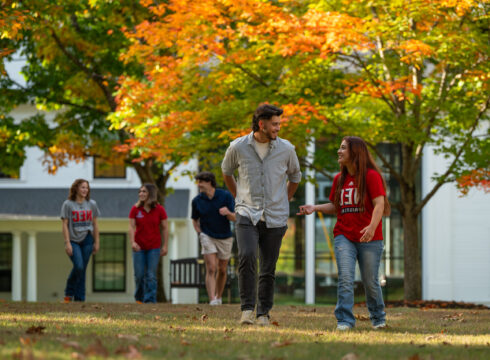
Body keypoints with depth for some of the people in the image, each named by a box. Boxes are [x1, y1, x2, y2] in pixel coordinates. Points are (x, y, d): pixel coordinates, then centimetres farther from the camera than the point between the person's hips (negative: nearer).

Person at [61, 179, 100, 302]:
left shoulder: (91, 204, 8)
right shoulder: (68, 204, -3)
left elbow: (95, 224, 13)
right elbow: (64, 225, -5)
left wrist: (96, 242, 10)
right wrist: (67, 243, -11)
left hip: (87, 239, 3)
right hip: (73, 240, -3)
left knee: (82, 270, 1)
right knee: (78, 267, -18)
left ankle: (79, 298, 7)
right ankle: (69, 292, 3)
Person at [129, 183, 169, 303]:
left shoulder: (159, 209, -3)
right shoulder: (135, 209, -2)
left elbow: (165, 228, 0)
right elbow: (132, 227, -5)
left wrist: (165, 246, -3)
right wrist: (132, 242, -20)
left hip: (154, 247, -1)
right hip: (139, 247, 1)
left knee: (151, 275, -5)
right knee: (139, 275, 3)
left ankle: (150, 300, -2)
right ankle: (139, 298, 23)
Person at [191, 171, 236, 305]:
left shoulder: (226, 196, -10)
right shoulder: (197, 201, -4)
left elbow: (234, 218, -9)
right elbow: (195, 220, 10)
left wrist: (228, 213, -30)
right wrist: (200, 234, -4)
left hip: (225, 238, 1)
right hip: (208, 237, -1)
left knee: (222, 270, 10)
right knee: (211, 269, -14)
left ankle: (218, 297, 28)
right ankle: (212, 300, -20)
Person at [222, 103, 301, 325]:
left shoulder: (286, 149, 1)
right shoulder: (238, 147, -1)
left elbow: (295, 177, 19)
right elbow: (226, 172, 19)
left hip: (275, 218, 1)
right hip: (247, 215, -1)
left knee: (268, 269, 3)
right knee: (246, 257, -22)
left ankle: (263, 313, 15)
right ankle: (247, 309, -15)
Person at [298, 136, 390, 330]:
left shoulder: (371, 176, -6)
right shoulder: (339, 179, 12)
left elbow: (379, 204, -14)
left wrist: (372, 226, -29)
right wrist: (315, 208, 3)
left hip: (369, 239, -4)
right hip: (344, 237, 4)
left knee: (370, 282, 5)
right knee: (345, 279, -11)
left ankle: (378, 318, 26)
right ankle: (345, 320, -12)